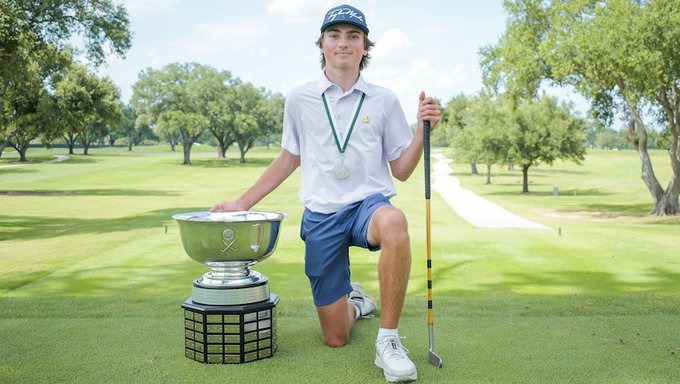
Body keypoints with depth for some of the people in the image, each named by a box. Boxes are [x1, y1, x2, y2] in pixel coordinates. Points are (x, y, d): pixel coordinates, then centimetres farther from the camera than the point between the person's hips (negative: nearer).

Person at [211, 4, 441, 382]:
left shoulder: (384, 99, 3)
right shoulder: (300, 99, 5)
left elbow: (401, 170, 4)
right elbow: (289, 159, 16)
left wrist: (423, 129, -12)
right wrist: (243, 203, 15)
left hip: (368, 202, -1)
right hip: (321, 215, 1)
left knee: (394, 222, -42)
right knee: (336, 337, 1)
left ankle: (388, 340, -26)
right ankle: (354, 300, 39)